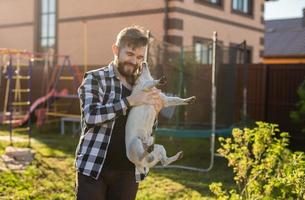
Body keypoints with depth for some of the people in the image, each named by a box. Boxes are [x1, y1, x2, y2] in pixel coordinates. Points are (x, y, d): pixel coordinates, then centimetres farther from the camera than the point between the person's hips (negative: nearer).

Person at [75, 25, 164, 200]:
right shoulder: (94, 78, -3)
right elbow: (91, 115, -20)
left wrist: (154, 111, -4)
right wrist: (130, 101, -22)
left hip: (128, 172, 4)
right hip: (93, 167, -4)